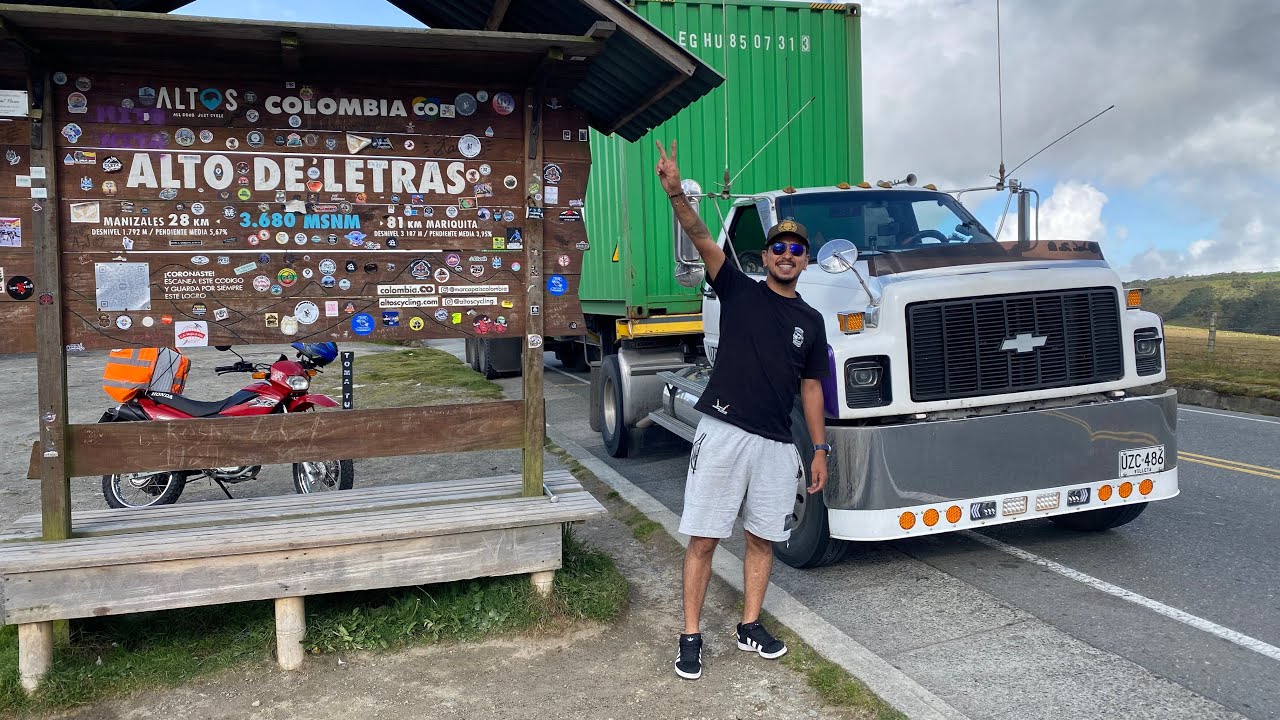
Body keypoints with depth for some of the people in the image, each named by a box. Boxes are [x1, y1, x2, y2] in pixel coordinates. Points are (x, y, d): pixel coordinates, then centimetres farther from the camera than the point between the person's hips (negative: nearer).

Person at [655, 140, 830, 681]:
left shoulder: (811, 321, 12)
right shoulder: (739, 291, 4)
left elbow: (811, 388, 14)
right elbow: (701, 238, -10)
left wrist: (820, 449, 10)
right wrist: (676, 192, -26)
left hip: (776, 443, 4)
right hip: (722, 433, -3)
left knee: (762, 538, 12)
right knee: (703, 537, -1)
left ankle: (750, 627, 28)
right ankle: (691, 636, 10)